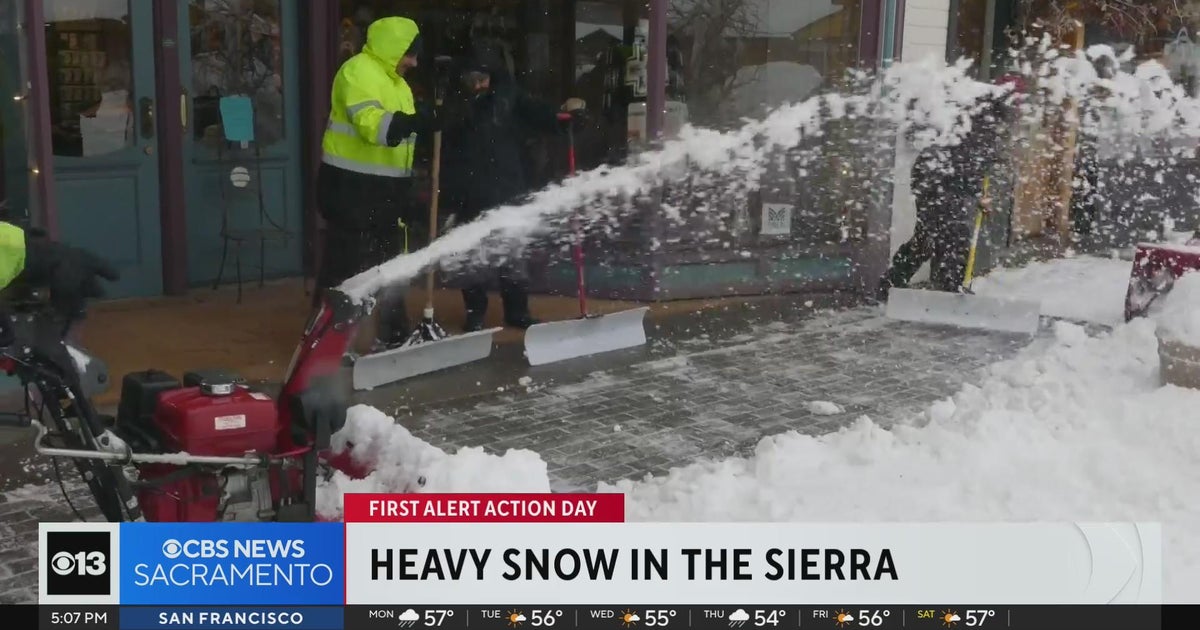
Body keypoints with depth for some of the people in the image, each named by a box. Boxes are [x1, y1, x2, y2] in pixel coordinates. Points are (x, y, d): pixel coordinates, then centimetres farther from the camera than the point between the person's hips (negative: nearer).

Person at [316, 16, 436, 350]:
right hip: (350, 187, -9)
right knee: (345, 268, -6)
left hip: (383, 190, 9)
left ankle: (392, 337, 24)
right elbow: (371, 124, -26)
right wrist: (414, 122, -38)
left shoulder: (398, 84, 19)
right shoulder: (357, 71, -10)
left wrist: (407, 197, 17)